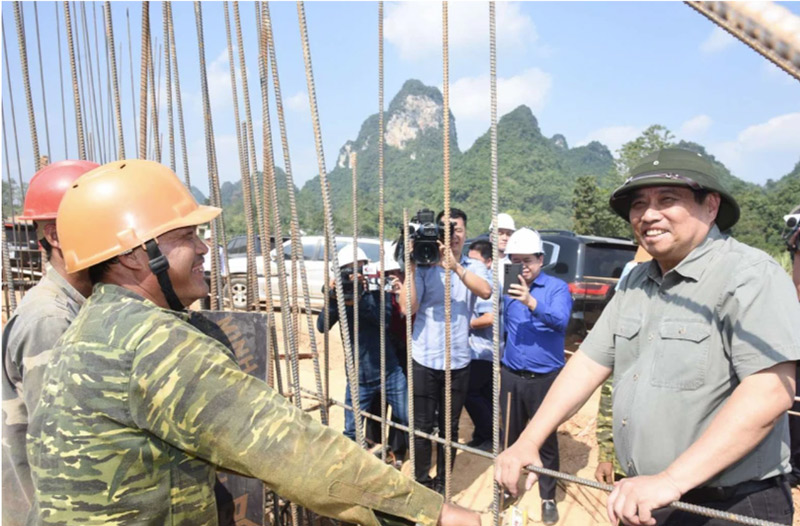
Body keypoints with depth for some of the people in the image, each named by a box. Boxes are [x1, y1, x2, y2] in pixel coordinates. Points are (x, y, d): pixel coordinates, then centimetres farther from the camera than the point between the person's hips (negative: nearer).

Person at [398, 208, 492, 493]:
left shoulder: (473, 267, 1)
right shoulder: (423, 267, -5)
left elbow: (485, 291, -21)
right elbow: (408, 308, -15)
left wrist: (455, 266, -33)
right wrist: (410, 267, -20)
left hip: (458, 362, 2)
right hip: (424, 360, -1)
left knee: (449, 427, 16)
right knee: (422, 427, 9)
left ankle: (442, 482, 34)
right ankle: (422, 483, 28)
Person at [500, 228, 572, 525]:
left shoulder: (557, 288, -8)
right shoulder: (508, 288, 3)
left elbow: (560, 321, -25)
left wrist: (532, 303, -40)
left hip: (545, 378, -3)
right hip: (511, 376, 4)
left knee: (546, 440, 9)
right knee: (511, 436, 17)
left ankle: (548, 498, 28)